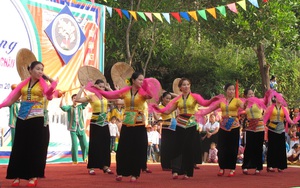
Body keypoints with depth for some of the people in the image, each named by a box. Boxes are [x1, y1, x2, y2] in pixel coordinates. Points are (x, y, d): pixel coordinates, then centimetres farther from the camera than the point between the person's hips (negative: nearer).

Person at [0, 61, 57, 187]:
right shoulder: (23, 84, 9)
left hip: (37, 120, -3)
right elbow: (12, 99, 7)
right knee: (19, 147, 4)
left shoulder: (43, 84, 1)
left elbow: (49, 96, -18)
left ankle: (33, 177, 5)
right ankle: (17, 176, 11)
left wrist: (52, 87, -39)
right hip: (22, 119, 3)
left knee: (35, 148, -1)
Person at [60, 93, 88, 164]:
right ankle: (75, 160, 3)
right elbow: (61, 106, -13)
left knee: (84, 144, 4)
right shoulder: (69, 107, 2)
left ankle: (85, 157, 25)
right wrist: (62, 97, -22)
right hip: (73, 129, -2)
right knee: (74, 145, -8)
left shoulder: (80, 106, 9)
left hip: (81, 128, 3)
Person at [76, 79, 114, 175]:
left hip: (105, 123, 5)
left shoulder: (106, 97, 9)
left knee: (105, 145, 6)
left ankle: (105, 166, 13)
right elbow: (77, 99, -14)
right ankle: (91, 167, 2)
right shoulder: (91, 97, -5)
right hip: (95, 123, -5)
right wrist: (82, 88, -9)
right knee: (94, 145, -3)